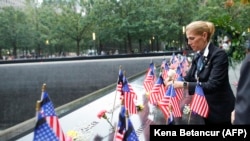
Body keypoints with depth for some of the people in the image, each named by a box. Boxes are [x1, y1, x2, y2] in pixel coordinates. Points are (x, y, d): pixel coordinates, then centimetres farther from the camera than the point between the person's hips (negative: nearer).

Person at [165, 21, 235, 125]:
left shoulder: (219, 54, -19)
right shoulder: (198, 56, 5)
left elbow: (213, 85, -27)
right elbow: (189, 78, 9)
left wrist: (184, 85, -32)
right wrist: (174, 82, -9)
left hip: (220, 111, -7)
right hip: (206, 109, 7)